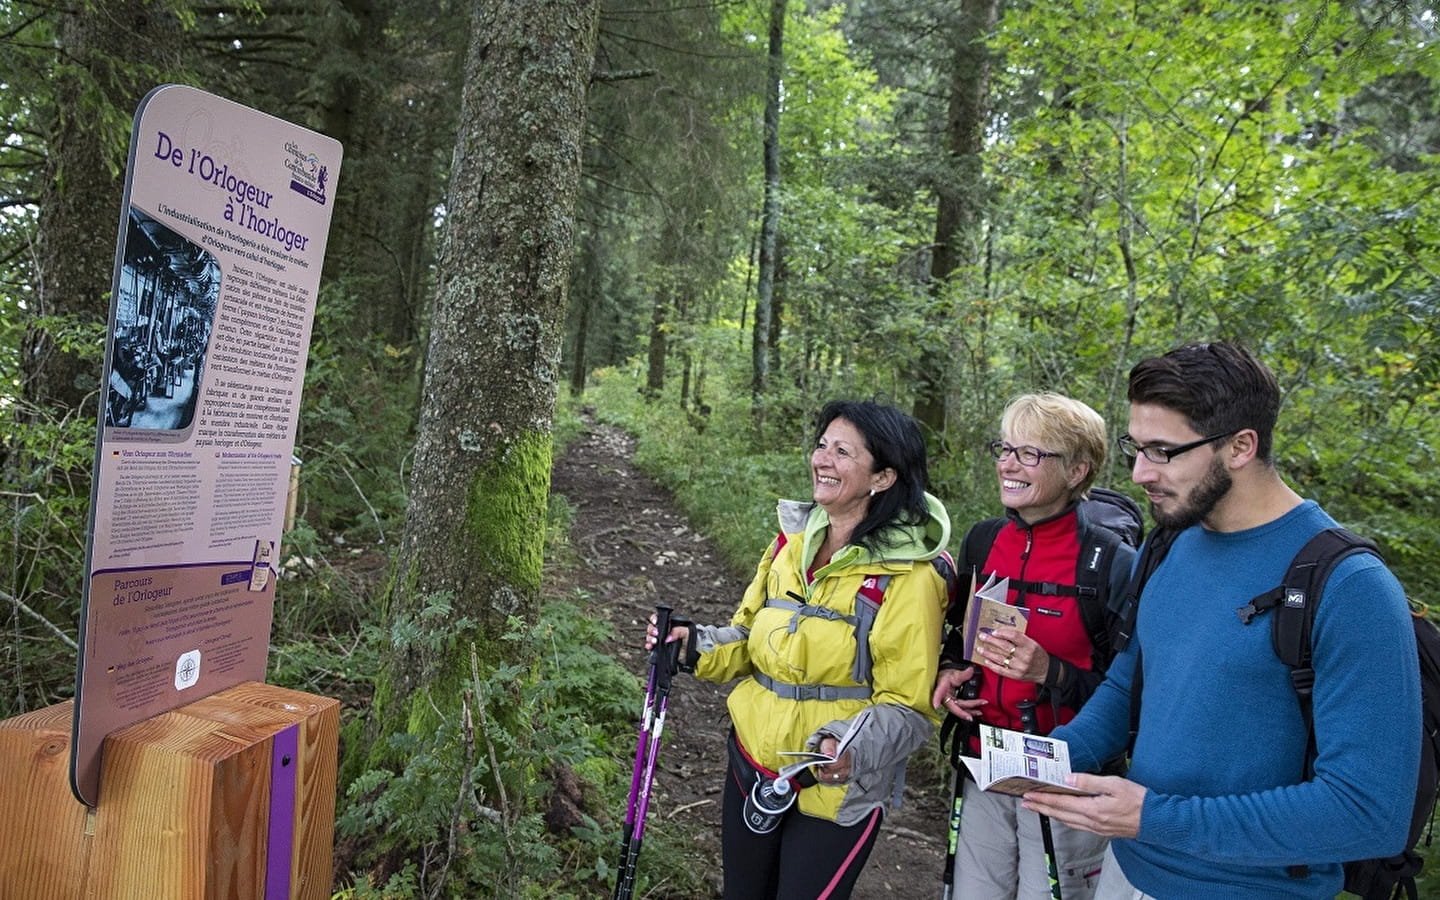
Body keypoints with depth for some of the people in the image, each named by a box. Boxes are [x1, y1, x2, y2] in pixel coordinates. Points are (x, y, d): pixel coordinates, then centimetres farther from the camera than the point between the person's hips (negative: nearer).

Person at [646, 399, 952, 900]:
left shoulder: (909, 576, -17)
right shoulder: (792, 540, 0)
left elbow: (908, 708, -14)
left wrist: (852, 747, -32)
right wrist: (695, 646, -7)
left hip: (836, 792, -5)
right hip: (751, 769, 6)